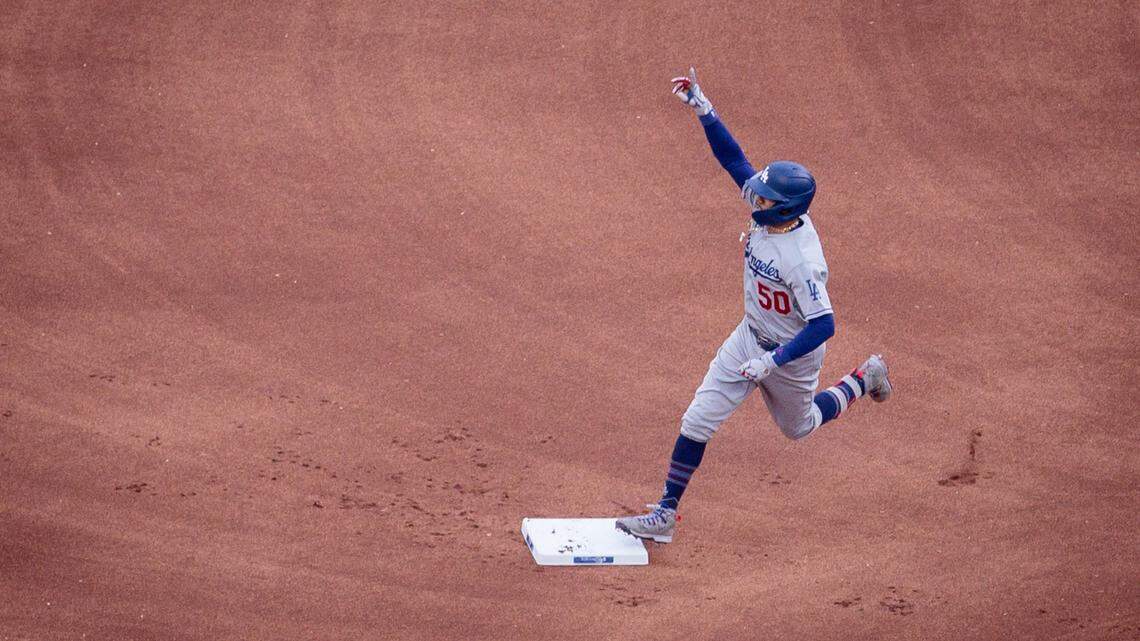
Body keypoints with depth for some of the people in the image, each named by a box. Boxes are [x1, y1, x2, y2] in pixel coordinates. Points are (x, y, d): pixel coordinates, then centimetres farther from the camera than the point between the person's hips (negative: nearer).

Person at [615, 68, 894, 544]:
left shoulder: (802, 260, -36)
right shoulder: (771, 210, -15)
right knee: (698, 419, -1)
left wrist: (773, 361, -35)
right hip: (752, 336, 7)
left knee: (798, 425, 23)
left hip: (793, 352, -6)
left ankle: (863, 380, 45)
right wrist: (703, 108, -20)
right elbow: (733, 158, -10)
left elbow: (823, 325, -35)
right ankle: (666, 513, 6)